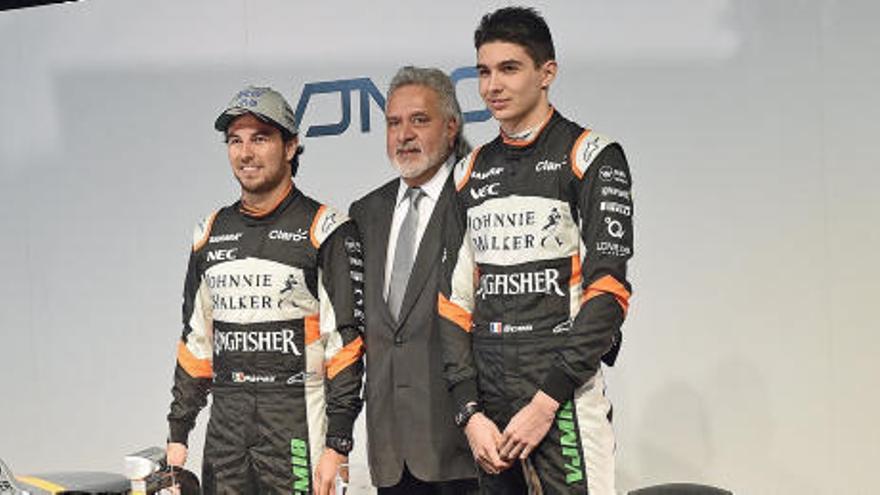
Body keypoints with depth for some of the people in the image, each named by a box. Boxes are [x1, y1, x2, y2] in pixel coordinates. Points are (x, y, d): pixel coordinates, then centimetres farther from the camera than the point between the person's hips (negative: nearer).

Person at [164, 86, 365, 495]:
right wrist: (178, 435, 14)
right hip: (225, 427, 5)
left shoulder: (326, 231, -4)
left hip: (297, 427, -5)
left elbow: (345, 343, -8)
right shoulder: (211, 233, 14)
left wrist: (337, 445, -14)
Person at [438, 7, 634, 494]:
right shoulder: (470, 173, 14)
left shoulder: (590, 156, -2)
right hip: (487, 396, 5)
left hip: (565, 397, -5)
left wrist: (547, 400, -15)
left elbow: (607, 289, -10)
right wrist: (470, 411, 0)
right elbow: (455, 299, 11)